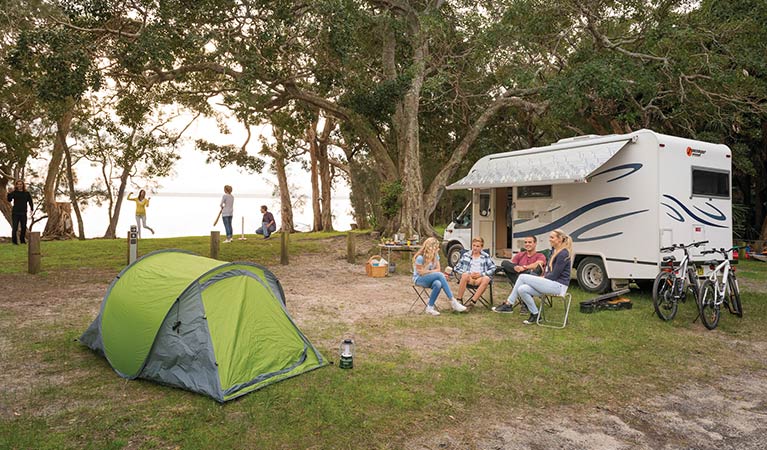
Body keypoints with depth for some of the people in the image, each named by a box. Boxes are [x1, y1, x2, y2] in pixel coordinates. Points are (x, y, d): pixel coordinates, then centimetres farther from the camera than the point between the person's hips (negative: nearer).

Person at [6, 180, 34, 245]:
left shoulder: (27, 193, 6)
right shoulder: (14, 192, 0)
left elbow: (30, 201, 7)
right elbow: (9, 200, -10)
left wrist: (32, 208, -4)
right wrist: (9, 193, -25)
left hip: (23, 213, 2)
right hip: (15, 213, -2)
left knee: (24, 227, 7)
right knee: (15, 227, -4)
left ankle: (22, 240, 20)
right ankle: (14, 241, 1)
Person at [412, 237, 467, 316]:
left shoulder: (435, 255, 2)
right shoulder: (420, 257, -18)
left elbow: (438, 269, 2)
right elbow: (421, 273, -14)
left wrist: (428, 271, -14)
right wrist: (432, 272, -11)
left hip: (430, 279, 6)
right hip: (419, 279, -6)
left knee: (438, 284, -35)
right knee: (440, 275, -32)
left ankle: (430, 307, -23)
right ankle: (453, 301, -31)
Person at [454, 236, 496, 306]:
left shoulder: (486, 256, 13)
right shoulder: (466, 255, 13)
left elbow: (493, 269, 6)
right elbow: (457, 268, 8)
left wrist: (481, 274, -8)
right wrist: (469, 273, -7)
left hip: (480, 278, 0)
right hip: (469, 277, 0)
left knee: (486, 279, -35)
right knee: (465, 275, -36)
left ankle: (472, 301, -38)